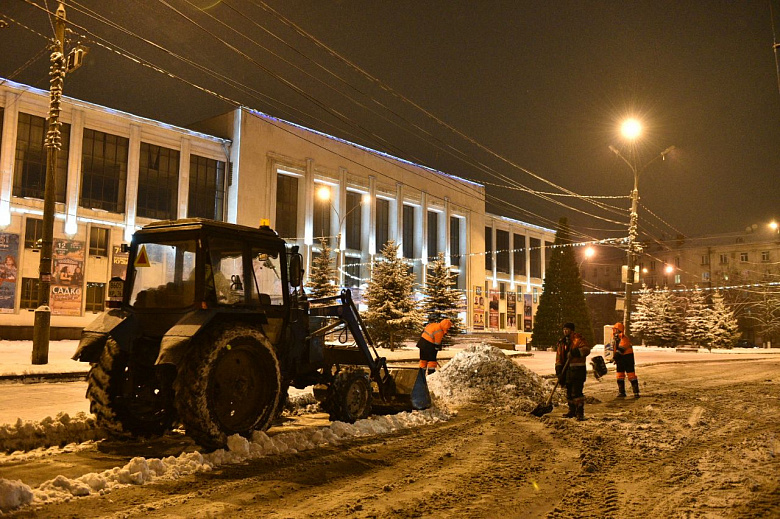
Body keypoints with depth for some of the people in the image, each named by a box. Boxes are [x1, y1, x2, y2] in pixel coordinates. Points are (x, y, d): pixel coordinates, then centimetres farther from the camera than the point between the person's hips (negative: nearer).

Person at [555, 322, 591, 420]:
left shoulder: (577, 339, -4)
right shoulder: (562, 342, 15)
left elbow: (586, 349, -15)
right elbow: (559, 358, 14)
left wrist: (577, 352, -31)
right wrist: (559, 371, 7)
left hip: (578, 369, -7)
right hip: (567, 369, 7)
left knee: (576, 392, -12)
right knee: (569, 391, 13)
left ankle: (580, 412, -6)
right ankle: (572, 411, 25)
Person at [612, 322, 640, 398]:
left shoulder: (624, 338, -18)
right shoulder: (615, 338, 11)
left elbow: (621, 350, -27)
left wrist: (615, 357, -33)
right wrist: (615, 358, 20)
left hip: (628, 358, -8)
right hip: (620, 359, 8)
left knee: (631, 375, -7)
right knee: (620, 375, 8)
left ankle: (636, 392, -1)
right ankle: (621, 392, 15)